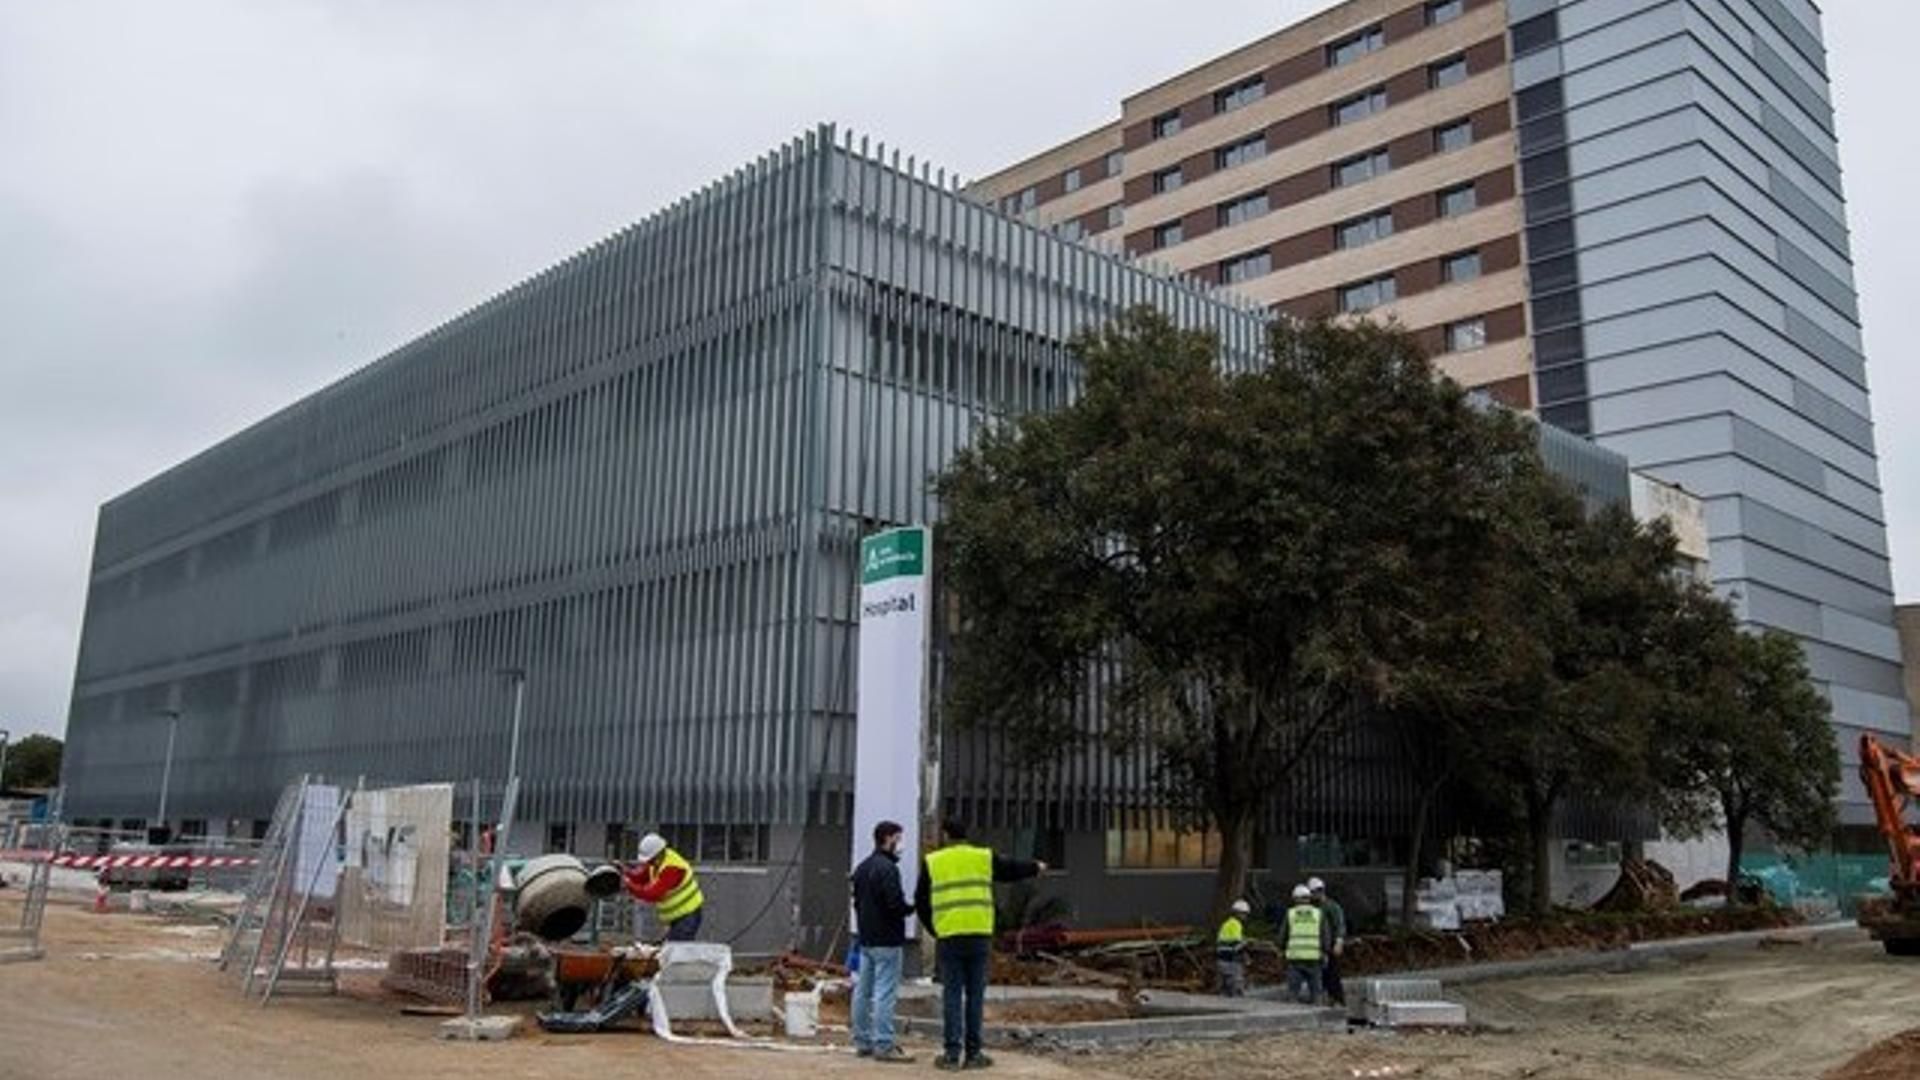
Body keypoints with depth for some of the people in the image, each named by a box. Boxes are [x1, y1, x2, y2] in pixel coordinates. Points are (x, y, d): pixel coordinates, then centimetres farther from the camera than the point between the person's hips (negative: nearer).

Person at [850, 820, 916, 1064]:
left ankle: (863, 1041, 19)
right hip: (886, 941, -10)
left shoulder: (861, 868, 15)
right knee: (885, 993, -7)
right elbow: (895, 904, -21)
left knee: (863, 991, 12)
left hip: (866, 939, 10)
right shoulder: (887, 868, -16)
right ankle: (883, 1045, -6)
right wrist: (913, 908, -3)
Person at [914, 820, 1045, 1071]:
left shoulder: (932, 862, 6)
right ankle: (973, 1054, 10)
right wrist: (1036, 867, 40)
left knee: (951, 994, 4)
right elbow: (1013, 868, 21)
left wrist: (934, 929, 21)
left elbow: (921, 902, 9)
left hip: (948, 937, 0)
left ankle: (951, 1053, 3)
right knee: (975, 994, 7)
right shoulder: (984, 858, 7)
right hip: (979, 935, 0)